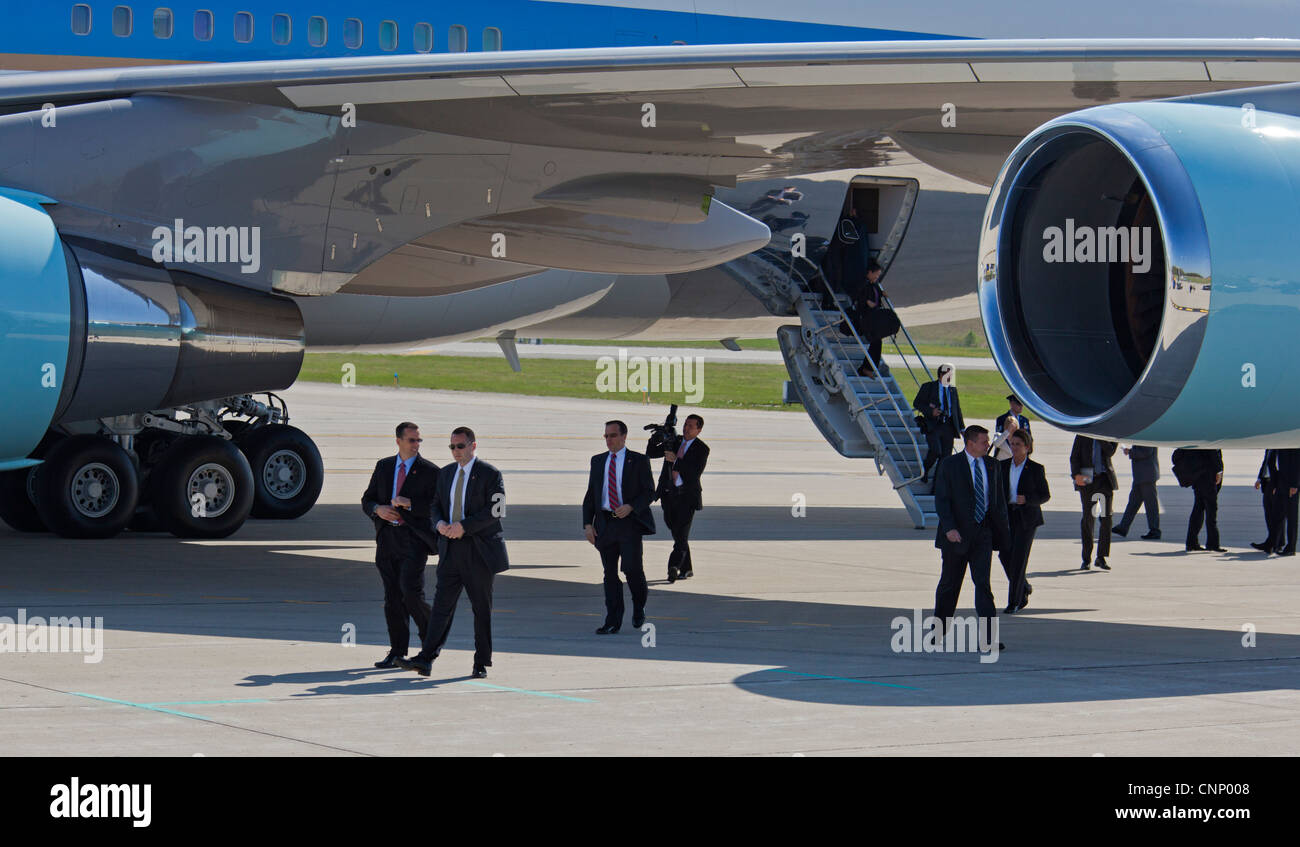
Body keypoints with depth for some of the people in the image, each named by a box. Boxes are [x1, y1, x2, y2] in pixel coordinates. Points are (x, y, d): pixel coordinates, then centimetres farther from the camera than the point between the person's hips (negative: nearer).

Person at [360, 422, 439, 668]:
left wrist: (409, 503, -17)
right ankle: (397, 652, 9)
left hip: (413, 539, -4)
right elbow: (367, 500, 17)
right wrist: (378, 509, -5)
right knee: (392, 597, 5)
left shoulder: (430, 471, 1)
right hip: (387, 537, 4)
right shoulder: (383, 467, 14)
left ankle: (430, 636, 8)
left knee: (410, 590, -16)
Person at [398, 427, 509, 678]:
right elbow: (436, 505, 17)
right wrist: (440, 524, -5)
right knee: (442, 604, -4)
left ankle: (481, 664, 10)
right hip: (451, 549, 4)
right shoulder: (446, 473, 13)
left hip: (479, 550, -4)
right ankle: (425, 659, -12)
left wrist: (463, 526, -19)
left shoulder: (490, 474, -5)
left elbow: (494, 511, -13)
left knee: (481, 608, 3)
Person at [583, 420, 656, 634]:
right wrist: (588, 524, 4)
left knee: (632, 568, -13)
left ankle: (639, 606, 16)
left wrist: (630, 507, -17)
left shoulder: (638, 461, 2)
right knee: (610, 573, 3)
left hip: (629, 522, -4)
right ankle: (612, 622, 5)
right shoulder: (597, 461, 14)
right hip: (605, 524, 4)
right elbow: (590, 494, 15)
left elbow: (649, 492, 0)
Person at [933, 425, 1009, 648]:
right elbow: (941, 500, -9)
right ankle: (939, 628, 28)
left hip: (983, 533, 2)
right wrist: (949, 528, -21)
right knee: (949, 584, 9)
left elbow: (999, 499, 16)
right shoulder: (949, 465, -4)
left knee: (983, 583, -9)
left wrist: (1002, 529, 13)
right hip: (957, 534, -2)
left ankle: (989, 638, -15)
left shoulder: (991, 466, 9)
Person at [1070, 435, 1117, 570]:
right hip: (1086, 479, 0)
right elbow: (1074, 456, 2)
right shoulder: (1082, 435, 6)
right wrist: (1076, 474, -13)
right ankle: (1086, 558, 10)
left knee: (1106, 518, -5)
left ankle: (1101, 557, 3)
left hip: (1104, 478, 0)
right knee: (1087, 518, 3)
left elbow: (1110, 451, -10)